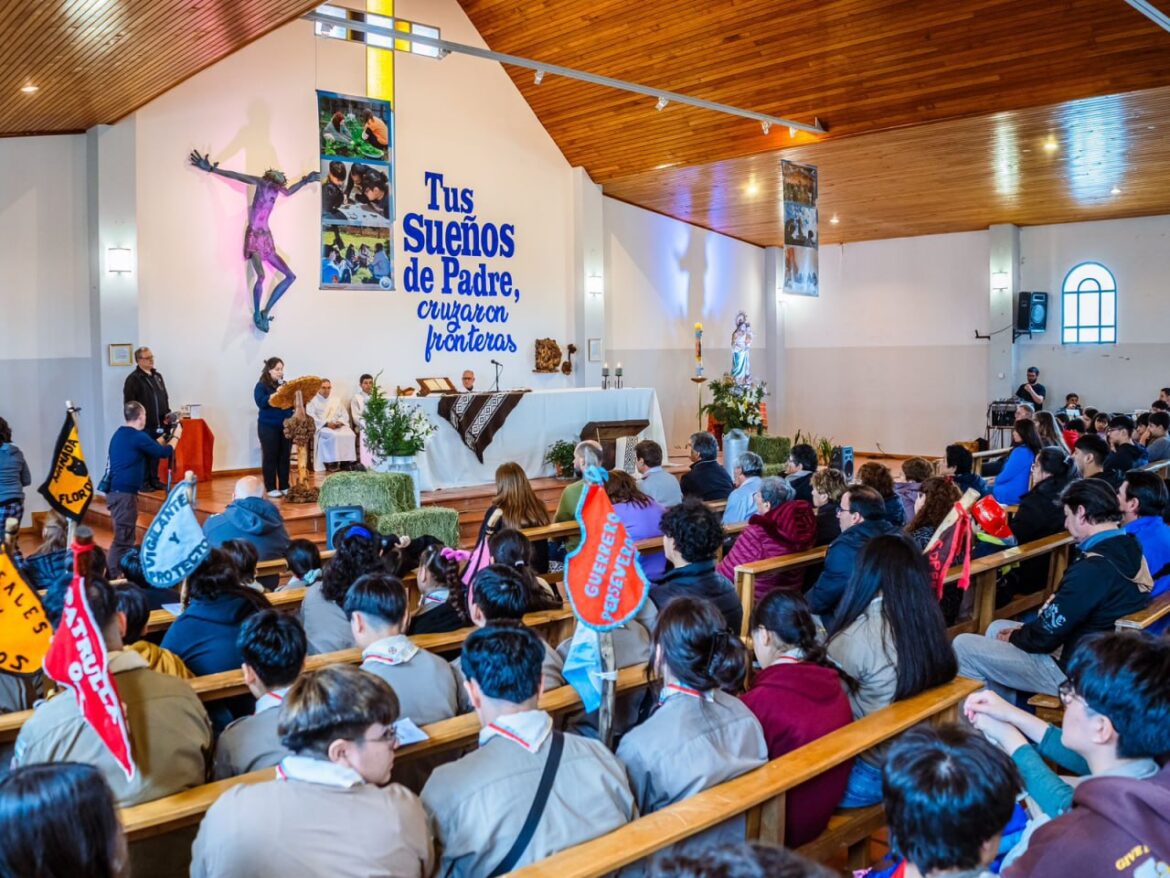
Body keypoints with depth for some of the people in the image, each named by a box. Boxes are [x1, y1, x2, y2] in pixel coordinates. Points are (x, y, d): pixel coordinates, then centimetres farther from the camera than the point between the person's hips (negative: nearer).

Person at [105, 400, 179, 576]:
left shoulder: (120, 434, 16)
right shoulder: (137, 436, -12)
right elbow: (165, 452, -4)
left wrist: (162, 439, 31)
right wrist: (175, 436, 12)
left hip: (116, 491, 10)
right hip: (124, 493, -10)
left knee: (126, 536, 17)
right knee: (123, 539, -9)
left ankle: (118, 574, 23)